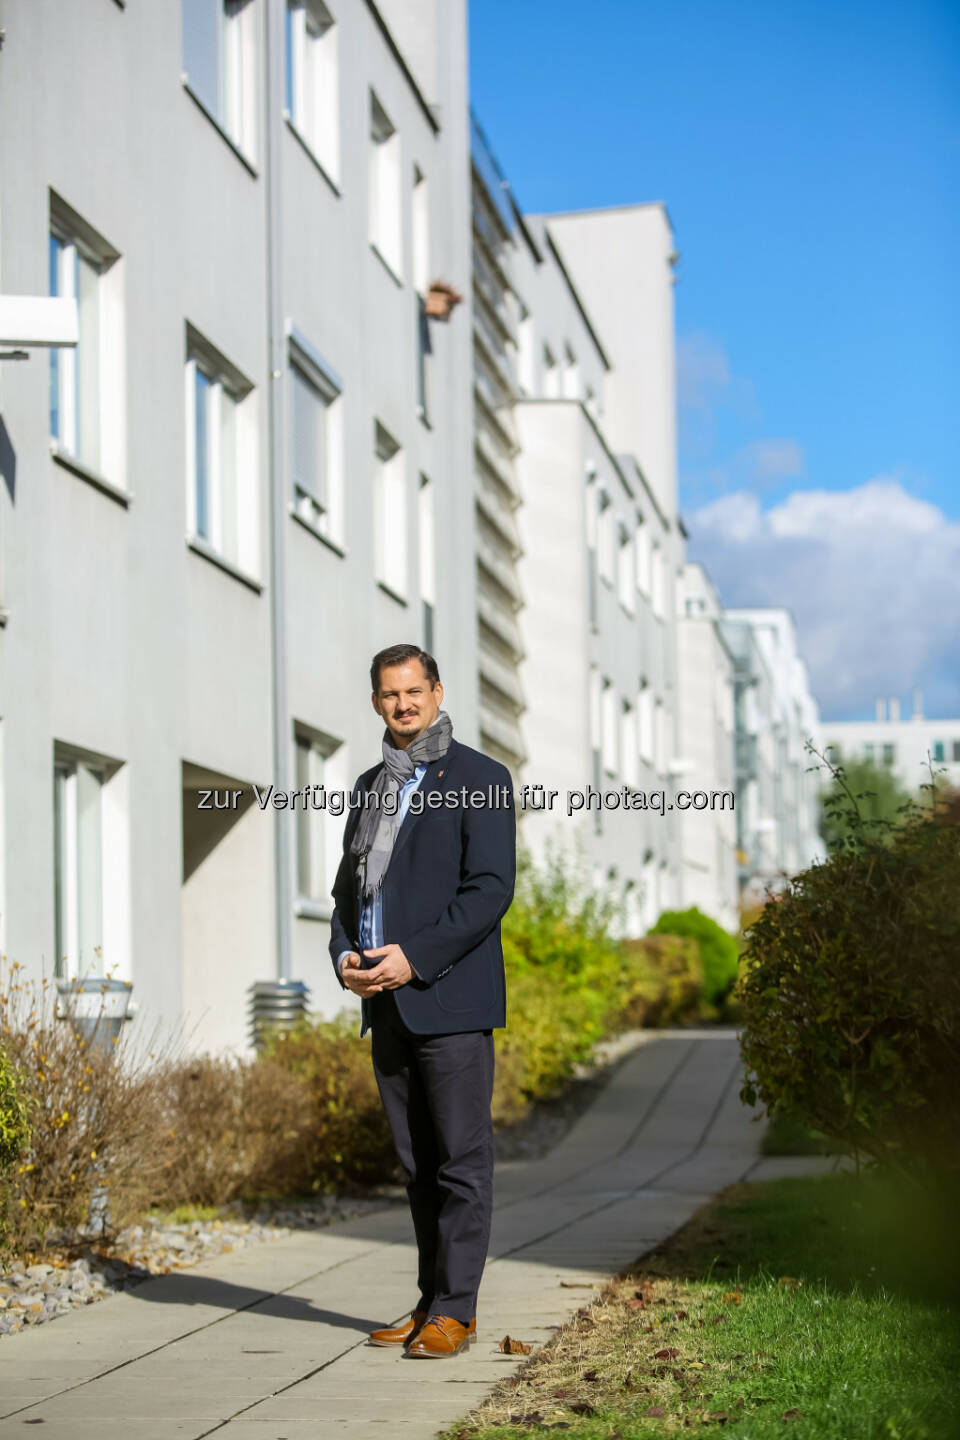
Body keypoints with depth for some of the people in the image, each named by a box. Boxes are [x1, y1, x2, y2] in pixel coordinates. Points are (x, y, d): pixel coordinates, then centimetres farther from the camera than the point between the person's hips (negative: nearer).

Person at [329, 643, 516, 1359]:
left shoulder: (479, 777, -4)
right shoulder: (370, 786, 17)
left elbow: (491, 889, -12)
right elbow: (350, 884, 20)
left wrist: (414, 957, -18)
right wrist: (345, 956, 0)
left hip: (450, 997, -6)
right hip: (387, 1004, 7)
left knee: (462, 1159, -4)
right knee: (417, 1162, 10)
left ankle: (454, 1311, -1)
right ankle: (432, 1301, 17)